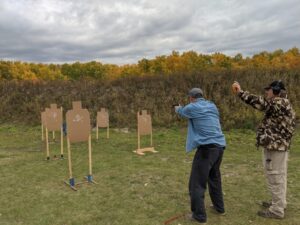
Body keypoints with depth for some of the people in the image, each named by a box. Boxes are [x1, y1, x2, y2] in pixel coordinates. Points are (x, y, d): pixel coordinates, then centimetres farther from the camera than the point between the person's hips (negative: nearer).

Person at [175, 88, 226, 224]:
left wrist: (178, 108, 42)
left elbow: (181, 112, 17)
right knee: (214, 178, 25)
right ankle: (219, 207, 37)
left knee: (197, 183, 3)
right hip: (219, 146, 8)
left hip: (207, 148, -7)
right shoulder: (212, 106, 14)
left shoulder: (192, 108, -3)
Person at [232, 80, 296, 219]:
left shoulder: (280, 103, -17)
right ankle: (280, 203, 34)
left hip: (274, 147, -10)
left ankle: (277, 210, 8)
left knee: (274, 178, -2)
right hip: (280, 146, 10)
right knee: (279, 177, 20)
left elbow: (259, 102, -27)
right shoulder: (285, 104, 15)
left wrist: (240, 92, -21)